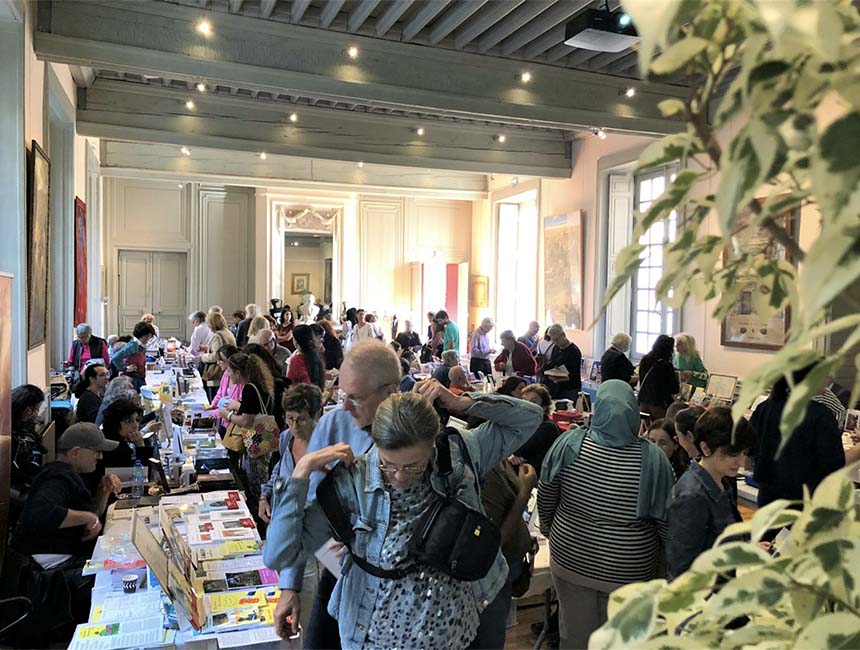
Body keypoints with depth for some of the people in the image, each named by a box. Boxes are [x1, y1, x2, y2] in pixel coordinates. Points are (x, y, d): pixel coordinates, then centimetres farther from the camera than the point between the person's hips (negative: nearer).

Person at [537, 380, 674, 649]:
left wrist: (549, 530, 14)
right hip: (629, 569, -1)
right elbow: (666, 519, -10)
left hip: (572, 560, 1)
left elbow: (545, 498, -4)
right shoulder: (653, 457, -18)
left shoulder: (569, 443, -15)